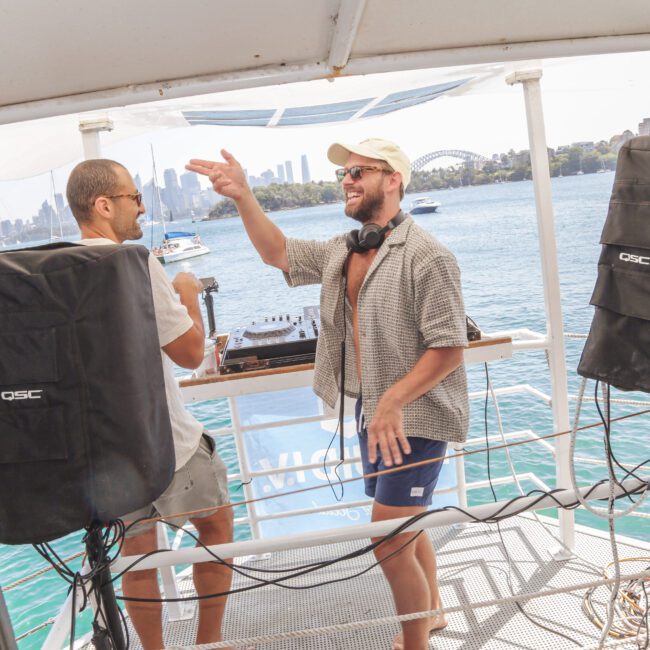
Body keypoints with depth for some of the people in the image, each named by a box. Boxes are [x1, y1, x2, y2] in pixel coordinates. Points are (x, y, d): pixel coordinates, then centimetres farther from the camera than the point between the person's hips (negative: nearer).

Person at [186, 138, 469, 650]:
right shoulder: (341, 252, 7)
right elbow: (278, 253, 10)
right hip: (372, 413, 8)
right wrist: (243, 197, -3)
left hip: (414, 419, -8)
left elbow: (450, 348, -20)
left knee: (389, 543, -5)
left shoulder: (426, 256, -17)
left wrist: (393, 401, -26)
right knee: (403, 530, 23)